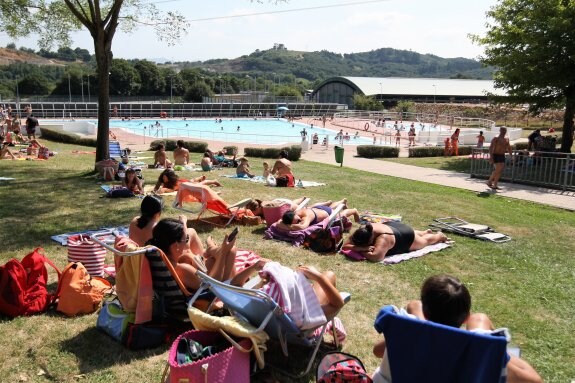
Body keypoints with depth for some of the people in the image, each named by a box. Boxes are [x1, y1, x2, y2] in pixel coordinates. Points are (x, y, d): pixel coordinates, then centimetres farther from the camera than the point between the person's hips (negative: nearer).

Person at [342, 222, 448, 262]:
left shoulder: (383, 238, -51)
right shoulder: (363, 230, -34)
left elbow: (376, 257, -61)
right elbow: (345, 245, -34)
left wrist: (360, 251, -47)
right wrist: (363, 248, -49)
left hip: (407, 237, -5)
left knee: (425, 241, 29)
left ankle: (440, 235, 58)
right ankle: (426, 232, 68)